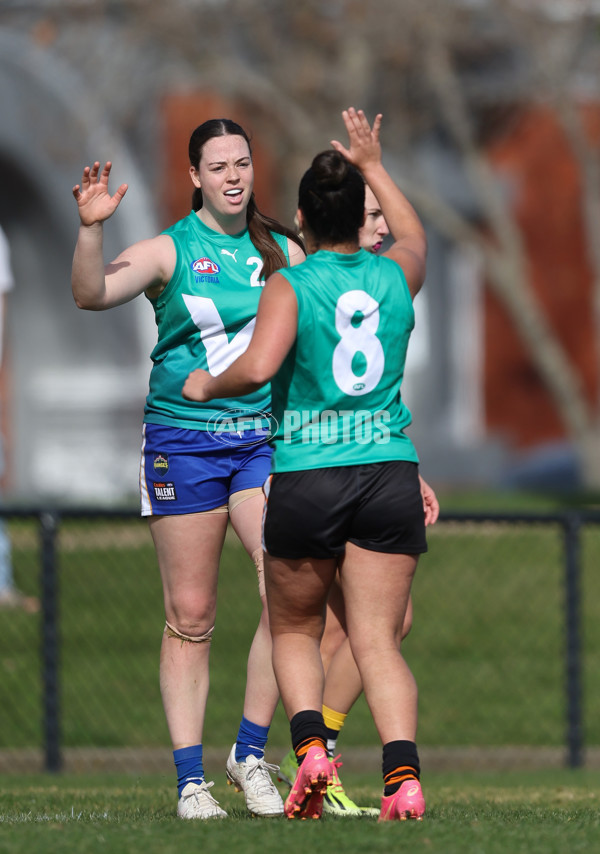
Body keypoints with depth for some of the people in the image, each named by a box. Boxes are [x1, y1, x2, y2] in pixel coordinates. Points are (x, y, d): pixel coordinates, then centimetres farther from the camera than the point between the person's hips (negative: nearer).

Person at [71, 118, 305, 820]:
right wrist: (90, 229, -33)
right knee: (190, 616, 0)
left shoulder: (283, 251, 9)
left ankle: (250, 751, 0)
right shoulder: (169, 251, -2)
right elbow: (91, 294, -18)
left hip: (264, 438, 3)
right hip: (183, 439, -2)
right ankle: (190, 778, 6)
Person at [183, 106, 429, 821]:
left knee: (295, 632, 16)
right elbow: (414, 235, 32)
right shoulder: (395, 276, 7)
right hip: (390, 474, 2)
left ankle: (310, 744, -7)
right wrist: (373, 167, 43)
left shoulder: (289, 286, -5)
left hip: (305, 479, -2)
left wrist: (208, 385, -2)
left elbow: (259, 366, -21)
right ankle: (403, 772, -20)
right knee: (377, 640, 0)